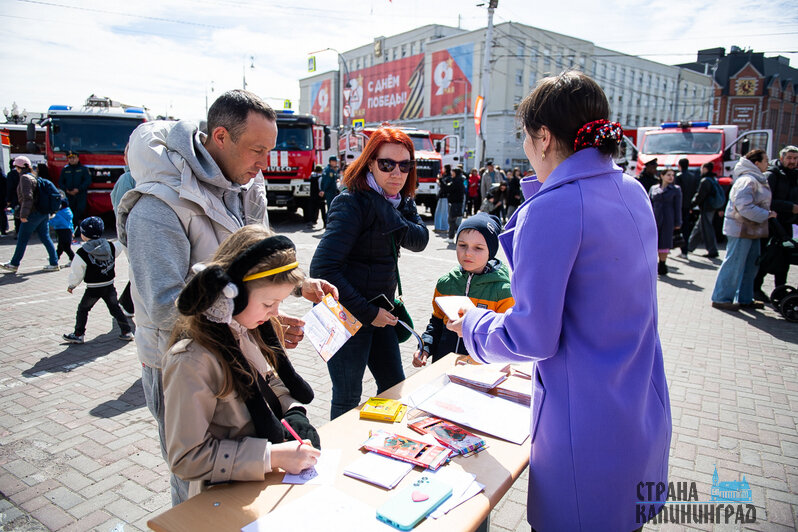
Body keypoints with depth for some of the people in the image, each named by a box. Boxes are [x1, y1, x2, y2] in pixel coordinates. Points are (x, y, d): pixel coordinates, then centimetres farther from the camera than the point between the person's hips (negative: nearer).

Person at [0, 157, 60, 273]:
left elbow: (27, 198, -20)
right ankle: (54, 263, 5)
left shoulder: (25, 178, -11)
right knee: (45, 238, 7)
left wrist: (23, 214, -19)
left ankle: (14, 264, 14)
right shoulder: (33, 177, 15)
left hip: (33, 214, -8)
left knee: (22, 239, 3)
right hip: (43, 213, 8)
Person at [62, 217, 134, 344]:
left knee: (83, 309, 13)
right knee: (115, 308, 13)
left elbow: (76, 273, -5)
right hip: (109, 286, 4)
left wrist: (71, 285, 12)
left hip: (93, 289, -4)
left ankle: (78, 334, 19)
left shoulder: (82, 254, -14)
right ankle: (127, 331, 13)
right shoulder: (111, 247, -4)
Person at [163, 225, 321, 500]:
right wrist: (272, 456, -25)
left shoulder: (249, 330, 3)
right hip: (226, 498, -7)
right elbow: (186, 457, -20)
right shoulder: (191, 361, -22)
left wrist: (294, 413, -3)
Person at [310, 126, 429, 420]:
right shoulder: (353, 203, -19)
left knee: (395, 385, 16)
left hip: (378, 310, 8)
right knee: (348, 398, 5)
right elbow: (323, 268, -25)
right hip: (347, 315, -8)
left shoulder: (400, 202, 6)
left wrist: (392, 219, -22)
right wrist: (367, 312, -20)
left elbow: (420, 240, -5)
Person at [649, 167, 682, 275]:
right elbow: (649, 205, 12)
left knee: (665, 242, -1)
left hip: (668, 219, -1)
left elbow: (677, 207, 3)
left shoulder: (676, 189, 6)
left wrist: (677, 223, -1)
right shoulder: (653, 188, 10)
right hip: (654, 219, 2)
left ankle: (662, 265, 9)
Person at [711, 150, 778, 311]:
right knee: (734, 264, -5)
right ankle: (721, 299, 2)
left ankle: (744, 299, 23)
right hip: (741, 229, -11)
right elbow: (744, 207, -26)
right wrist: (767, 214, -18)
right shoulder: (747, 180, -17)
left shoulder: (757, 179, 17)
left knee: (751, 264, 14)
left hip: (751, 229, 11)